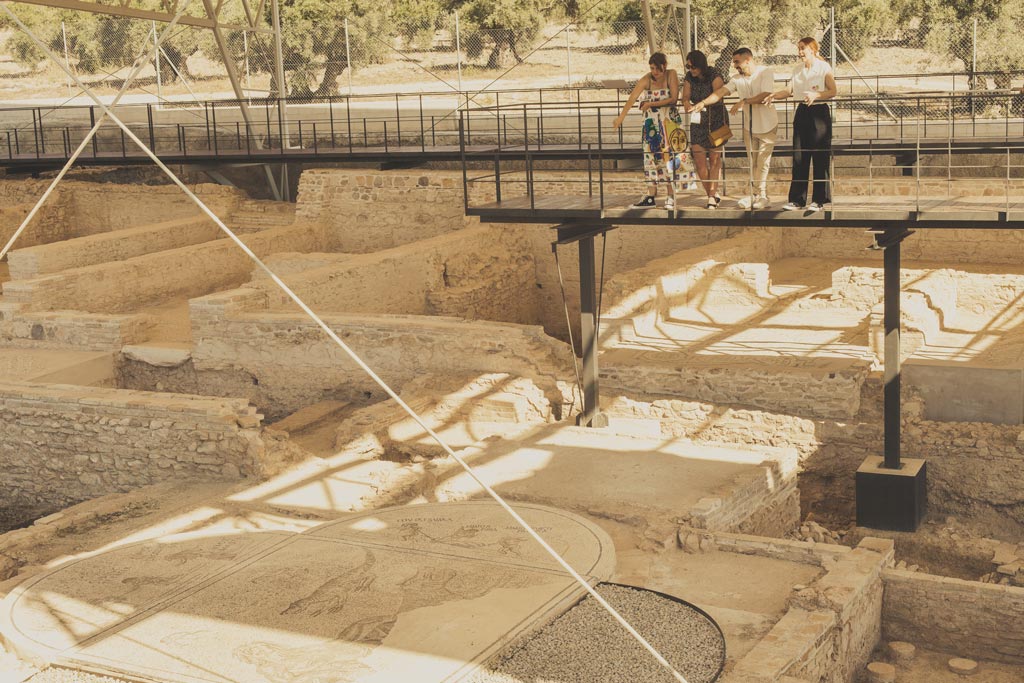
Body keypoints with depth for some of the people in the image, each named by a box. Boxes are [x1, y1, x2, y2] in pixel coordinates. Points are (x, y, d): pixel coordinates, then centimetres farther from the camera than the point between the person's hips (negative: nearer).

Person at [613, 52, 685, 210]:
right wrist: (621, 117, -30)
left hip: (669, 121, -2)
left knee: (668, 155, -5)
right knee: (651, 156, 2)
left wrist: (652, 104, -18)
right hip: (651, 123, 2)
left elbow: (673, 98, -14)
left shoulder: (672, 75, -9)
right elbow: (632, 98, -19)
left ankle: (671, 196, -3)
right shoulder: (646, 80, -10)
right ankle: (651, 195, 5)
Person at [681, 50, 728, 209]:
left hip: (717, 120, -4)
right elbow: (685, 96, -1)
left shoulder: (714, 75, -14)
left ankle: (712, 196, -3)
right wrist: (687, 103, -24)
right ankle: (713, 195, 8)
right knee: (699, 160, -3)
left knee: (714, 158, -3)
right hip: (698, 121, 4)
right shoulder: (689, 77, 1)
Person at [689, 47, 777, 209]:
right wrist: (703, 102, -20)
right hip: (749, 127, 5)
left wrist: (744, 101, -24)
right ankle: (757, 195, 9)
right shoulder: (738, 78, 4)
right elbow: (721, 92, -6)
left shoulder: (765, 73, -11)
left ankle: (758, 195, 3)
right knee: (753, 163, 6)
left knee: (762, 162, -3)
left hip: (767, 126, -5)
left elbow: (766, 95, -23)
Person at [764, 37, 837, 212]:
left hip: (819, 112, -6)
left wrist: (816, 95, -23)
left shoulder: (824, 67, -5)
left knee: (820, 158, -3)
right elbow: (789, 90, 6)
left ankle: (818, 200, 3)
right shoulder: (798, 70, 11)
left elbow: (832, 91, -9)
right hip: (802, 112, 6)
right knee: (799, 158, 4)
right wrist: (775, 95, -11)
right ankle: (797, 199, 8)